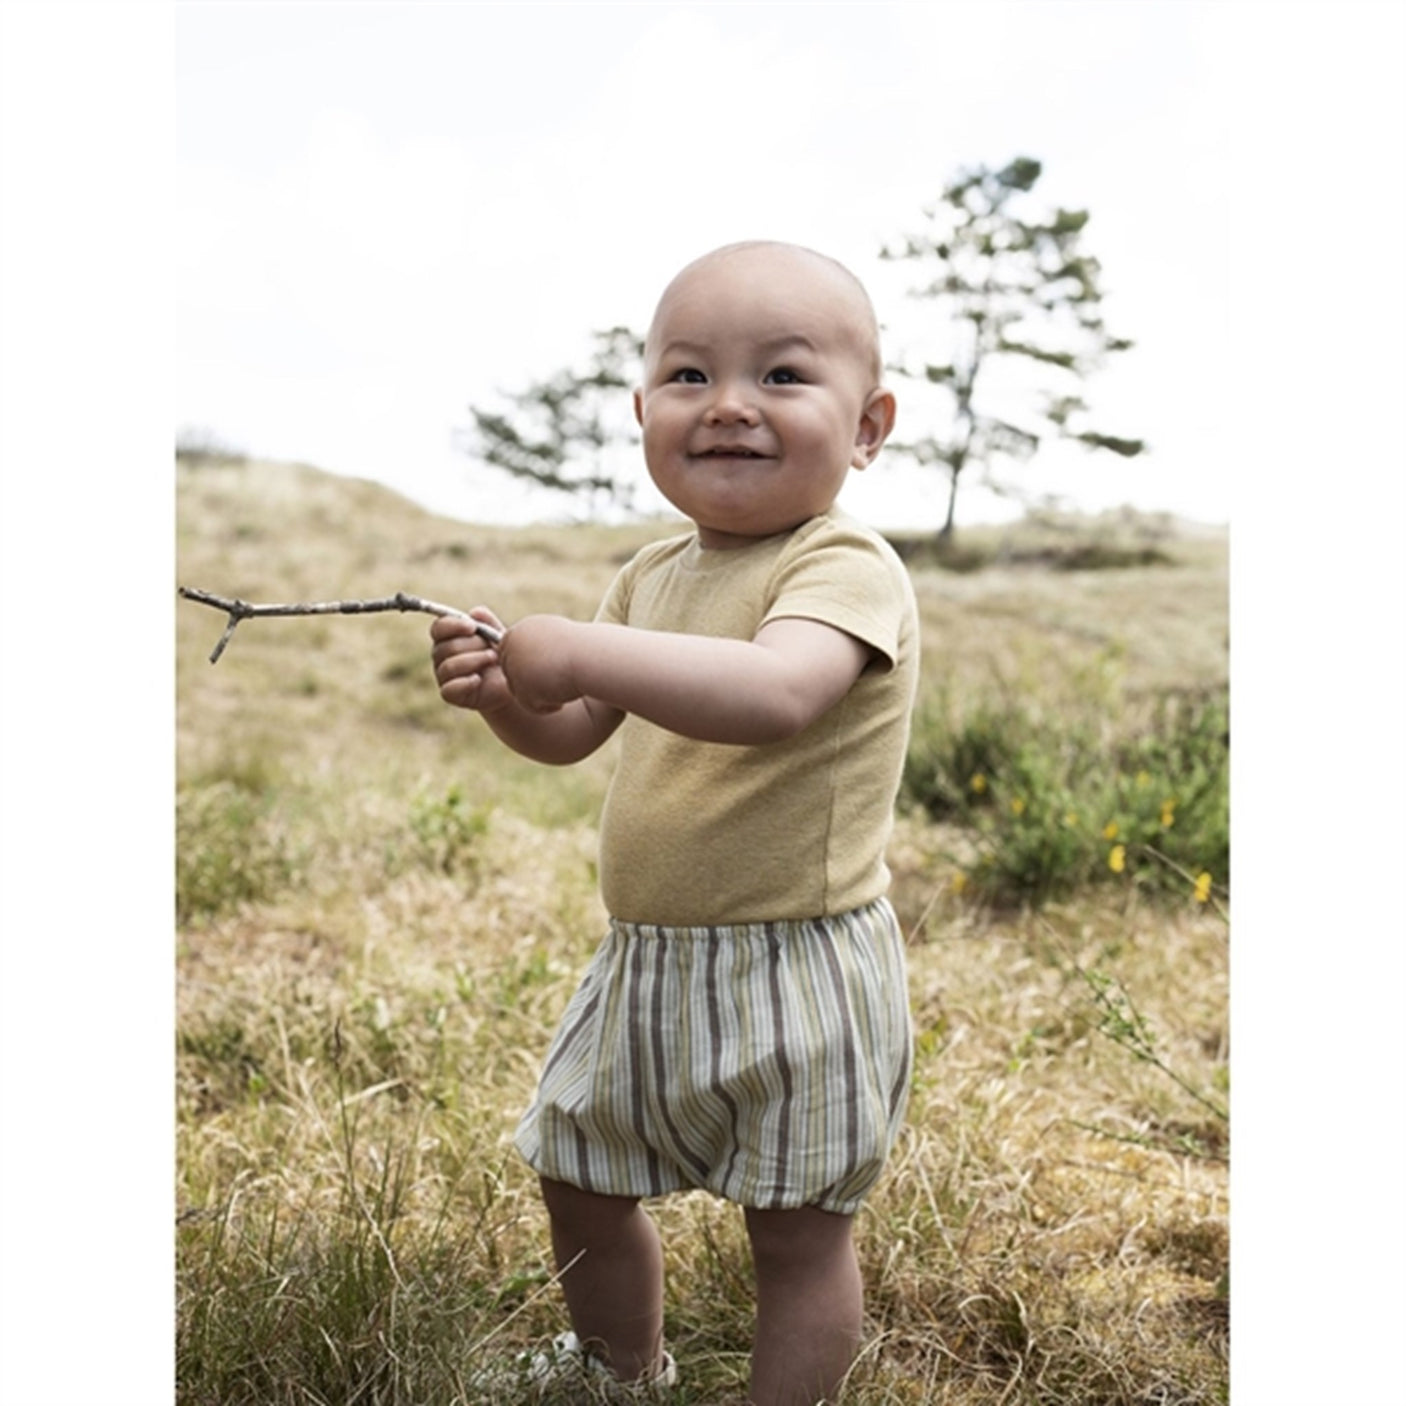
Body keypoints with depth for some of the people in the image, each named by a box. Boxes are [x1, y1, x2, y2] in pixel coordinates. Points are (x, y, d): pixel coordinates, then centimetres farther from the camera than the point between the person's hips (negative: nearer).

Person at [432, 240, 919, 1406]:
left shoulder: (848, 567, -18)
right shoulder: (653, 576, 7)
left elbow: (773, 694, -39)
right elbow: (572, 734, 14)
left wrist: (577, 651, -36)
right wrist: (497, 688, -7)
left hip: (796, 969, -8)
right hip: (647, 960, 9)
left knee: (799, 1227, 9)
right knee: (579, 1178, 23)